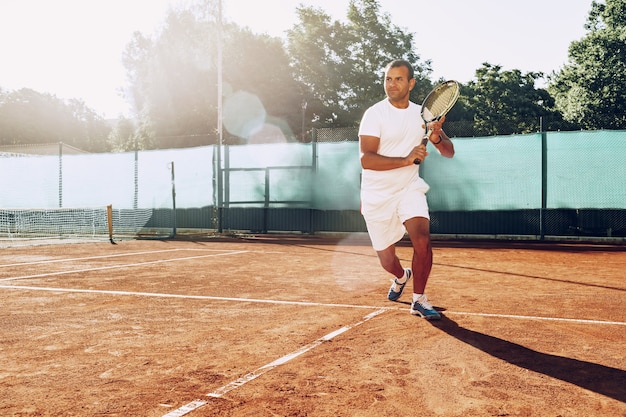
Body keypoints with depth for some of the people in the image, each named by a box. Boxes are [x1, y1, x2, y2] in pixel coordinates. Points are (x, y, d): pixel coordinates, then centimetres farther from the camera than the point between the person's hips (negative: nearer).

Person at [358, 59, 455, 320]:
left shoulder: (422, 114, 2)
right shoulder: (374, 114, -12)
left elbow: (449, 153, 3)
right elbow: (366, 159, -23)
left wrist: (437, 137, -19)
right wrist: (406, 160, -33)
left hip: (409, 188, 2)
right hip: (377, 196, -2)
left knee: (422, 238, -23)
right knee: (386, 261, 9)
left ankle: (419, 300, -4)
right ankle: (402, 276, 46)